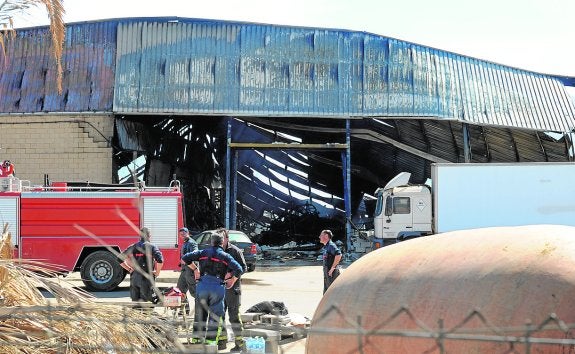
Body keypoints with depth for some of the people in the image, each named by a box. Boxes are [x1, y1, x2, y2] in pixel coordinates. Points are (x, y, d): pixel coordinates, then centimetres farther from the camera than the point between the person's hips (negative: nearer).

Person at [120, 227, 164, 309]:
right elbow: (160, 260, -19)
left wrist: (129, 269, 11)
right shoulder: (152, 247, -4)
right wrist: (157, 272, -5)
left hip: (134, 278, 4)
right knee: (147, 302, 0)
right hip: (147, 278, -4)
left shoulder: (132, 247, 9)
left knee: (135, 300, 11)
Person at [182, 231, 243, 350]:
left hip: (202, 286, 3)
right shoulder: (225, 256, 4)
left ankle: (197, 339, 17)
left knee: (200, 314, 13)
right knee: (215, 316, 4)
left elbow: (185, 258, 7)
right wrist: (232, 281, 7)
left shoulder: (203, 253, 10)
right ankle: (210, 341, -1)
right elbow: (239, 270, -8)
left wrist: (194, 269, 19)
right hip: (217, 288, -2)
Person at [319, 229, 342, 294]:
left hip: (332, 273, -10)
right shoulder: (325, 246, 15)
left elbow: (338, 255, -29)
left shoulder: (331, 245, -16)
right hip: (326, 272, 10)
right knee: (326, 292, 16)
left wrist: (333, 268, -24)